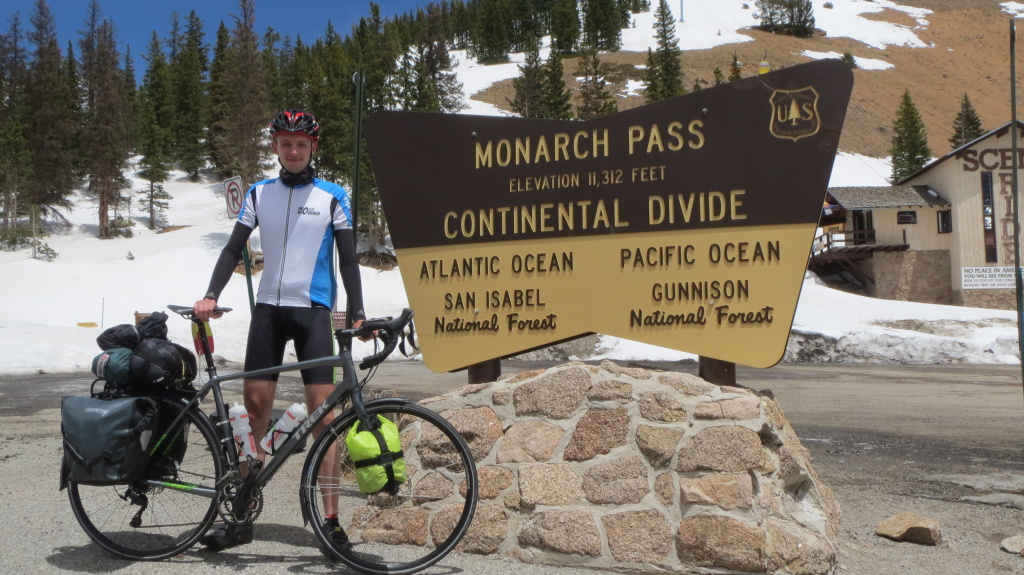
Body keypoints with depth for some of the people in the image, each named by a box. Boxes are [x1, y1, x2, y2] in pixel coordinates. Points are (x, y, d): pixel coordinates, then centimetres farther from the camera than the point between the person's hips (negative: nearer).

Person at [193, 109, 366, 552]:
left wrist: (357, 313, -8)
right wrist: (211, 295, -7)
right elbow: (234, 248, 7)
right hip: (268, 308, 3)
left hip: (313, 310, -2)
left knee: (323, 411, -7)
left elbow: (348, 259, 2)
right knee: (254, 407, 1)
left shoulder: (332, 196, 4)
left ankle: (330, 519, -1)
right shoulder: (259, 194, 10)